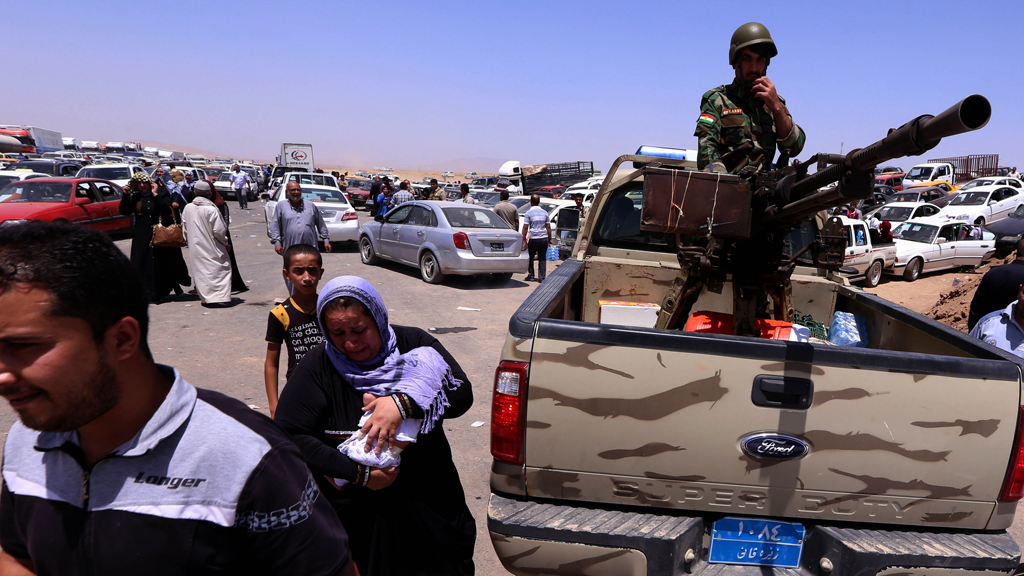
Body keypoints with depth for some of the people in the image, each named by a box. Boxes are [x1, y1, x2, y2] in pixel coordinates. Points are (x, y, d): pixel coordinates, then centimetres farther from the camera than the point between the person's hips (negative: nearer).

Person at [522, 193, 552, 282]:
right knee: (542, 258, 7)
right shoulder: (545, 212, 7)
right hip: (544, 238, 3)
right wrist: (550, 239, 14)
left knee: (530, 258, 12)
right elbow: (548, 227, 8)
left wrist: (524, 239, -3)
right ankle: (542, 277, 4)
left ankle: (531, 275, 15)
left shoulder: (528, 213, -4)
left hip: (533, 239, -3)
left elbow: (525, 227, -8)